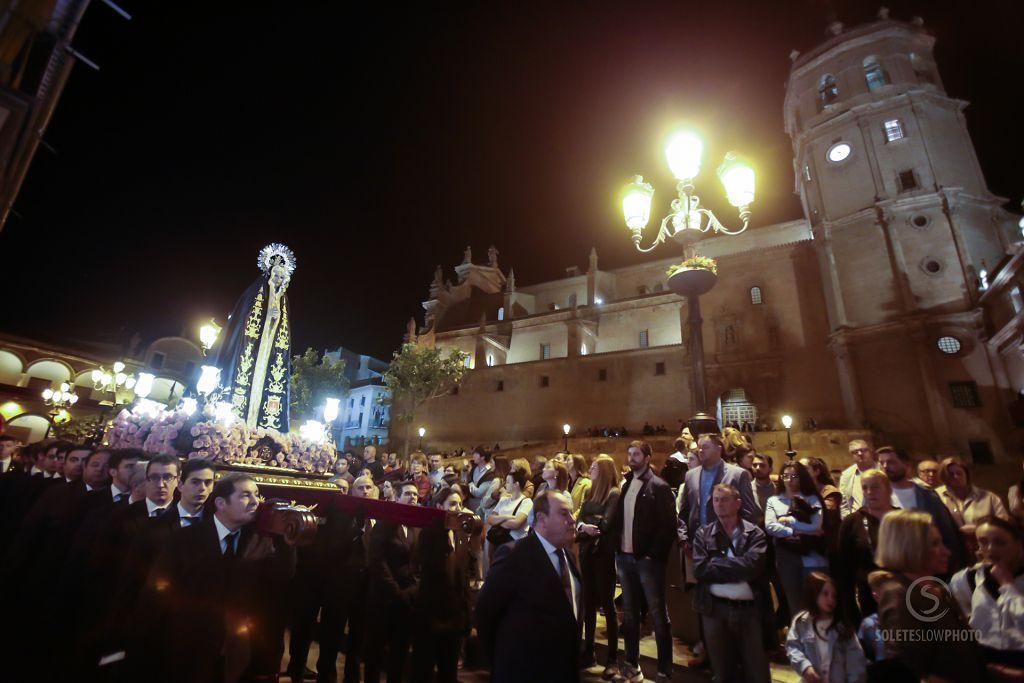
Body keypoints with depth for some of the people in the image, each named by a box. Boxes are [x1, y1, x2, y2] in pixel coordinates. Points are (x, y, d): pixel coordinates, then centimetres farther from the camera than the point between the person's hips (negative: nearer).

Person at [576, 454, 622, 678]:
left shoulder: (614, 494, -11)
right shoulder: (590, 493, 11)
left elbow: (604, 524, -20)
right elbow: (580, 519, 3)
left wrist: (588, 527, -8)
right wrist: (582, 527, -17)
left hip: (604, 553, -6)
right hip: (586, 551, 6)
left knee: (607, 603, 3)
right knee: (588, 602, 14)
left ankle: (612, 659, 15)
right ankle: (588, 652, 26)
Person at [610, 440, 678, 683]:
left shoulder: (659, 487, -8)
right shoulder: (625, 485, 10)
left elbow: (668, 525, -12)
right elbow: (617, 519, 12)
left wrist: (653, 554, -16)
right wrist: (616, 549, 3)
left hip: (647, 559, -6)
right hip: (625, 558, 6)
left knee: (658, 614, 6)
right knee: (629, 613, 16)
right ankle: (632, 663, 30)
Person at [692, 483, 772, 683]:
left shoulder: (755, 534, -2)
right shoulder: (703, 534, 3)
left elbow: (751, 566, -18)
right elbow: (700, 569, -9)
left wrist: (716, 563, -13)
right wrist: (737, 570, -12)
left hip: (750, 609, -1)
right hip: (715, 609, 1)